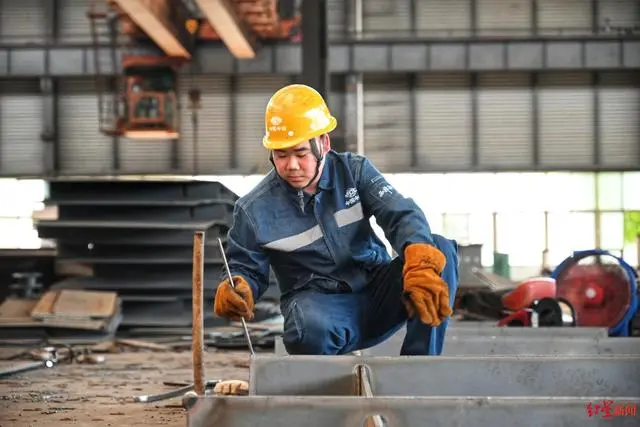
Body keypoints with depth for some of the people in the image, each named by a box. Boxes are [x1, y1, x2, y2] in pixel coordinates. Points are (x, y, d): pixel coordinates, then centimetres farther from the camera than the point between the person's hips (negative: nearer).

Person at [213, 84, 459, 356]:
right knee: (311, 329, -43)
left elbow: (401, 215, -13)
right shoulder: (255, 209, -3)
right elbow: (246, 269, 7)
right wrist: (239, 289, -21)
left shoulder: (354, 171, 1)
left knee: (440, 251, -23)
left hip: (377, 291, 4)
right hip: (319, 302, -4)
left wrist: (420, 261, -36)